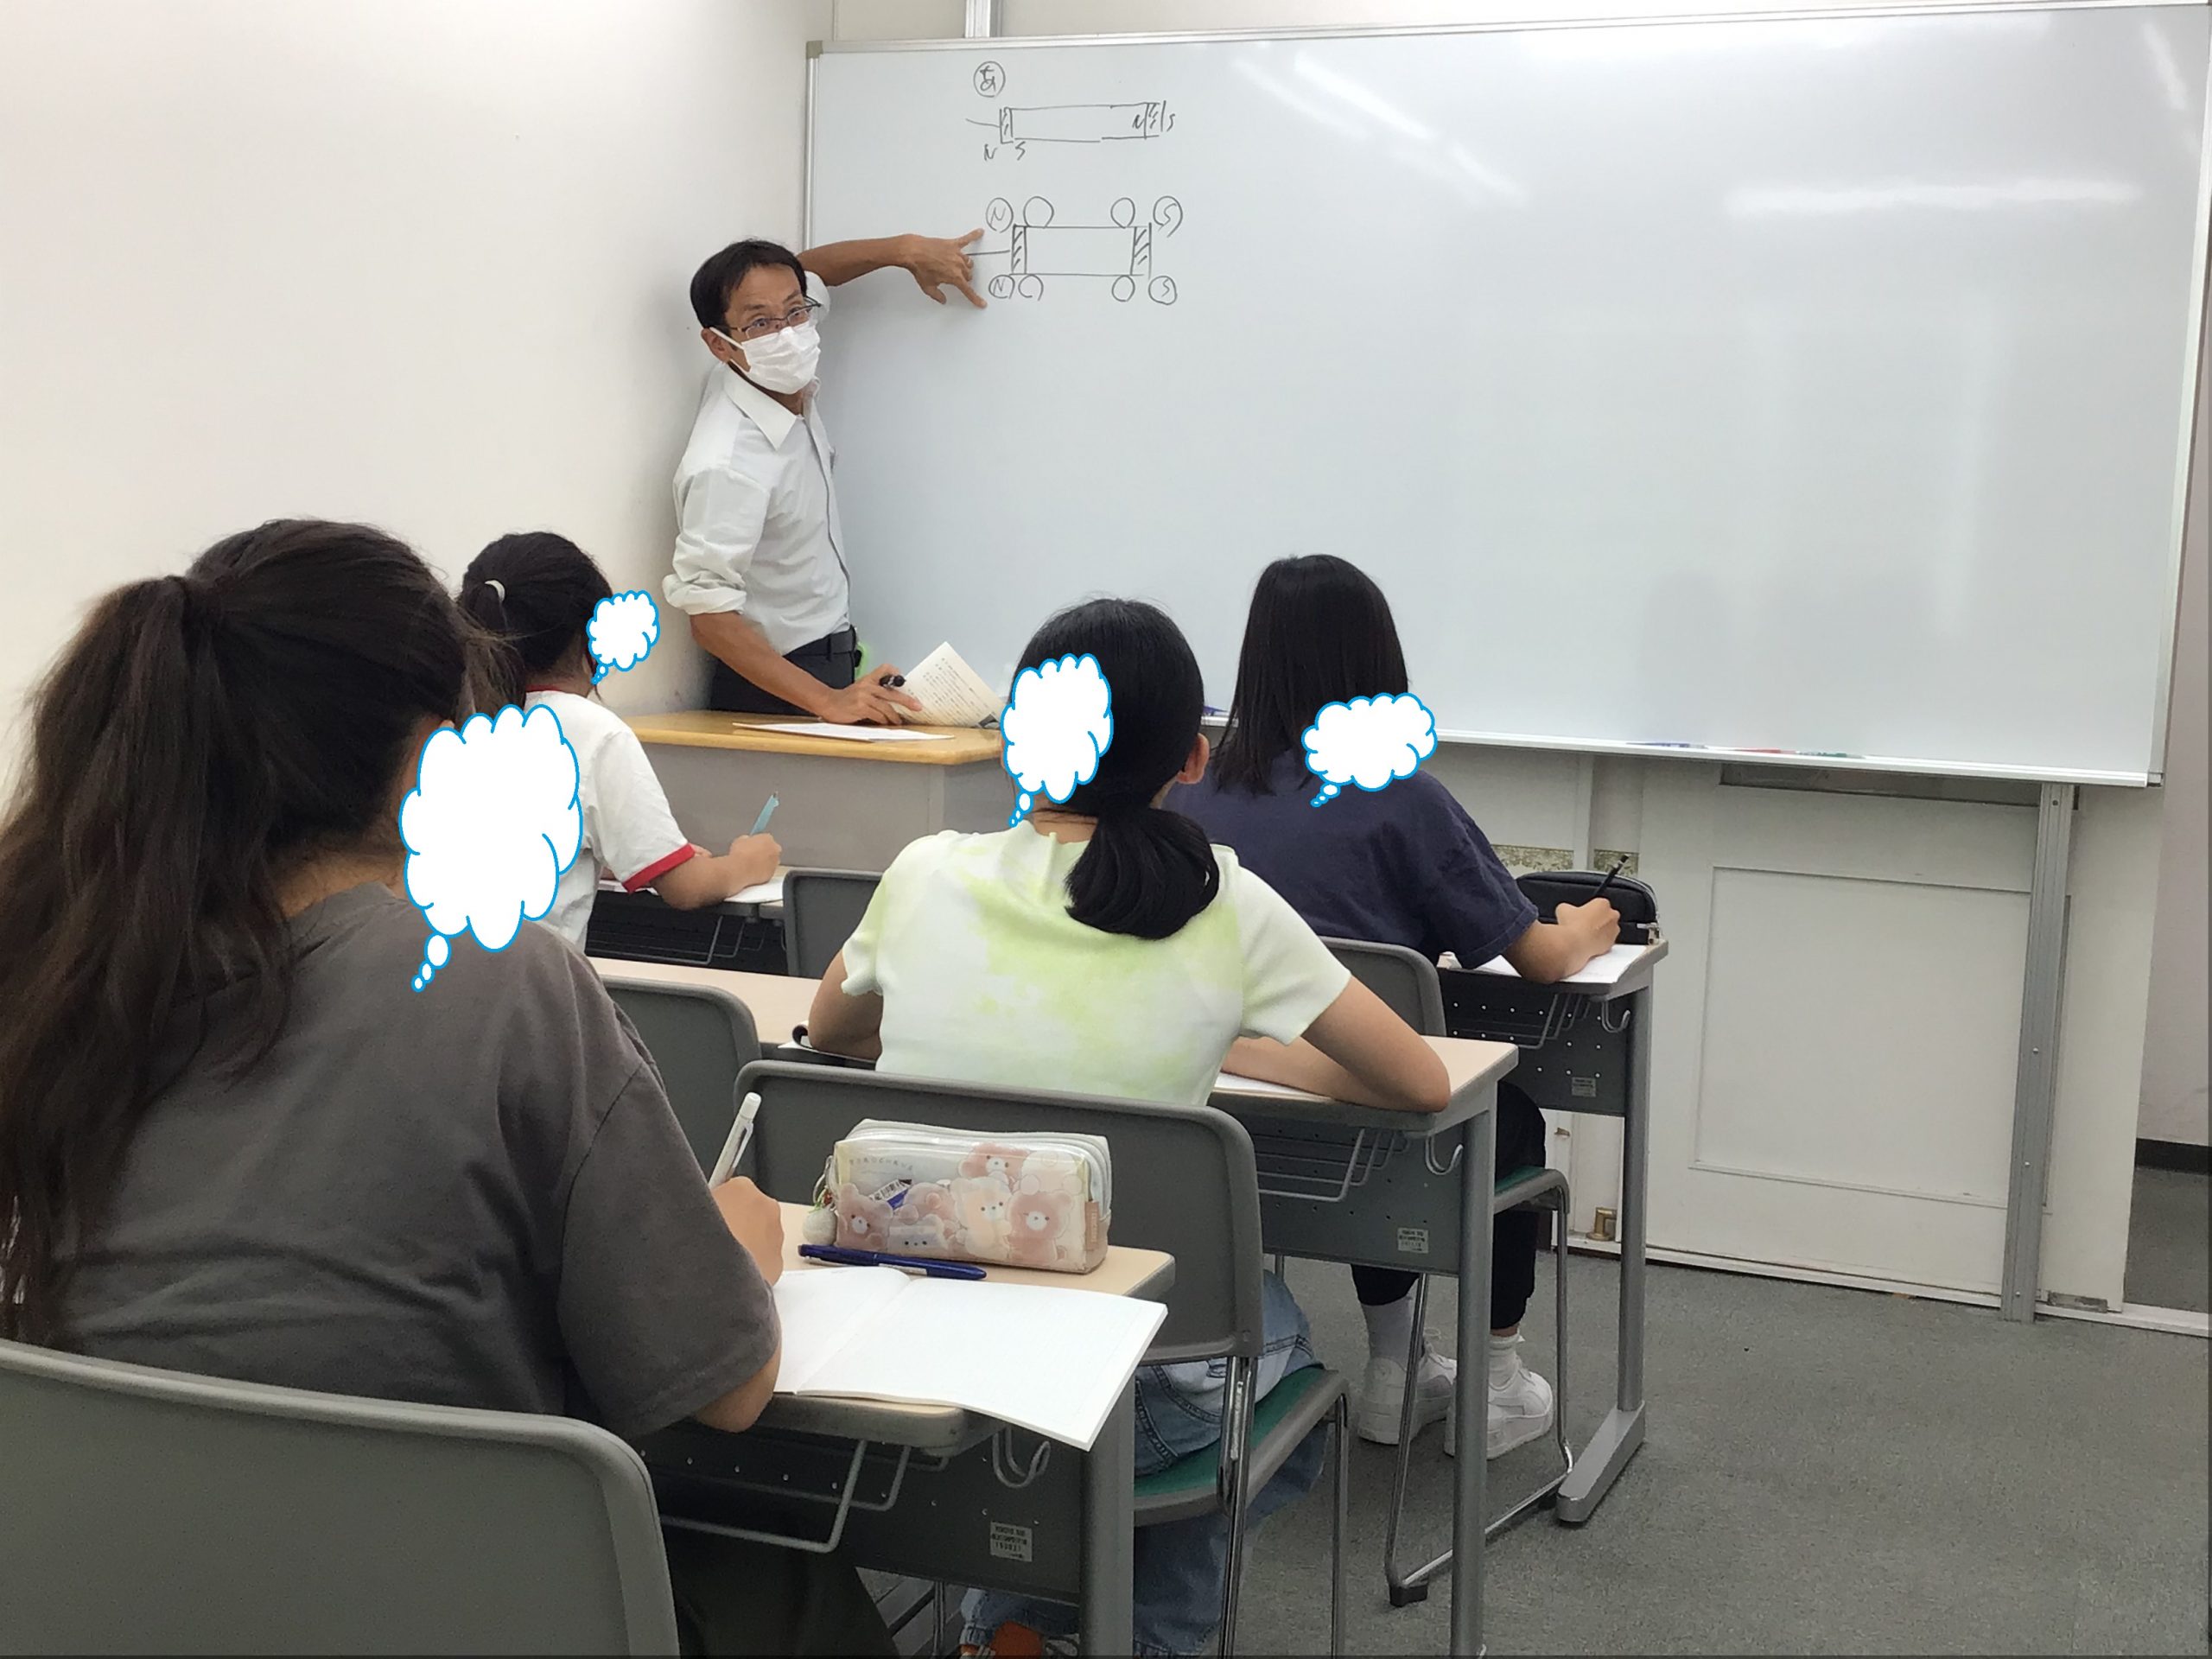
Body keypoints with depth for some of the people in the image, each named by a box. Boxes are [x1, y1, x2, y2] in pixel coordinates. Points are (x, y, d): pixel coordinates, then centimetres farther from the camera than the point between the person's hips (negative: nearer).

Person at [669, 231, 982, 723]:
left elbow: (806, 271, 20)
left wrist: (907, 250, 12)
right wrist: (827, 701, -32)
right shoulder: (727, 465, -25)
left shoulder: (786, 385, 0)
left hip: (835, 668, 8)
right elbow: (710, 619, -27)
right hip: (772, 699, -8)